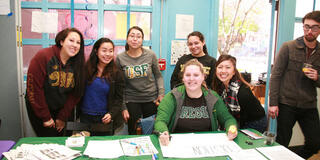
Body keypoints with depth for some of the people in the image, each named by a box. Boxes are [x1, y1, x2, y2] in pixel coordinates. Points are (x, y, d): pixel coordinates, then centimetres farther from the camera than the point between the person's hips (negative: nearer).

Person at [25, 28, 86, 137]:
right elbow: (33, 88, -17)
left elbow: (75, 94, -3)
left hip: (62, 110, 4)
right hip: (38, 110, -4)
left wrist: (62, 117, -4)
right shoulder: (43, 56, -17)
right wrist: (45, 117, -13)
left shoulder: (77, 64, -5)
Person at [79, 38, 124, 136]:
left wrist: (111, 114, -15)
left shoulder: (117, 74, -2)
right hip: (86, 117, 1)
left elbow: (119, 99, 0)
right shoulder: (86, 70, -2)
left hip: (105, 118, 0)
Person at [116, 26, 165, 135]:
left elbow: (158, 76, 7)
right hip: (131, 100, 0)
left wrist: (161, 93, -6)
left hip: (151, 98, 1)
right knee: (133, 133, 6)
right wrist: (123, 107, -2)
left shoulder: (151, 55, -3)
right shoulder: (120, 58, -3)